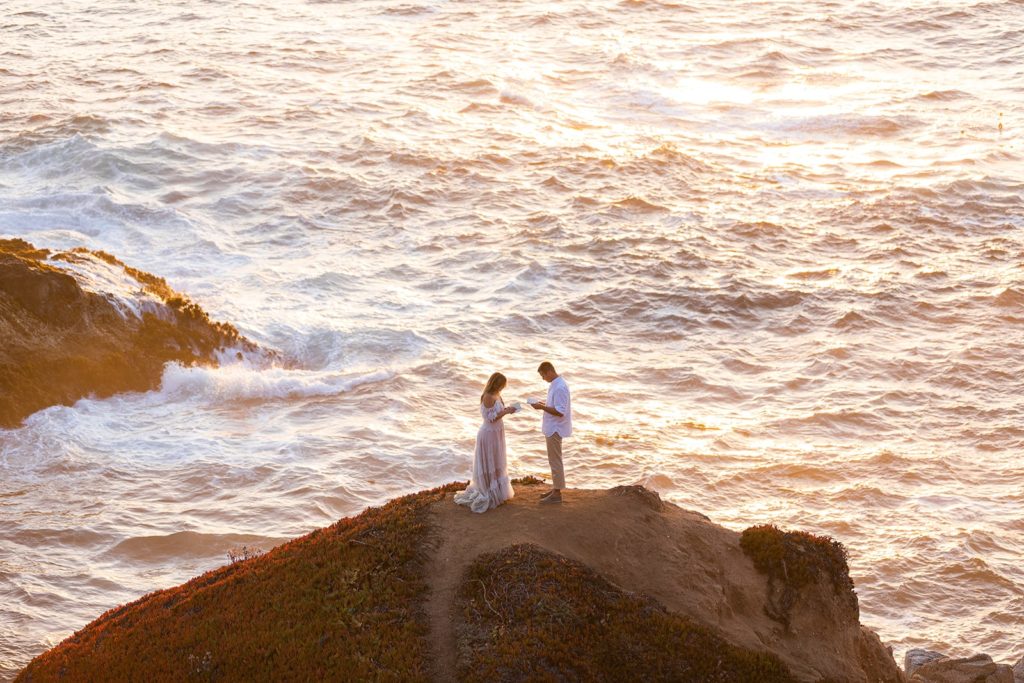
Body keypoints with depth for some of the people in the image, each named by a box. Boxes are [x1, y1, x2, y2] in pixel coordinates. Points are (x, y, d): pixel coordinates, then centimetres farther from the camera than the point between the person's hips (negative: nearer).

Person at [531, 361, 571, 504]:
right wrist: (545, 404, 7)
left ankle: (557, 494, 3)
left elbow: (560, 412, -26)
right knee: (554, 460, 18)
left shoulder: (559, 387, -24)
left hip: (555, 429, -10)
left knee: (555, 461, -3)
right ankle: (555, 488, 27)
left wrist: (542, 407, -21)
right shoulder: (556, 384, 9)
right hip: (553, 428, 10)